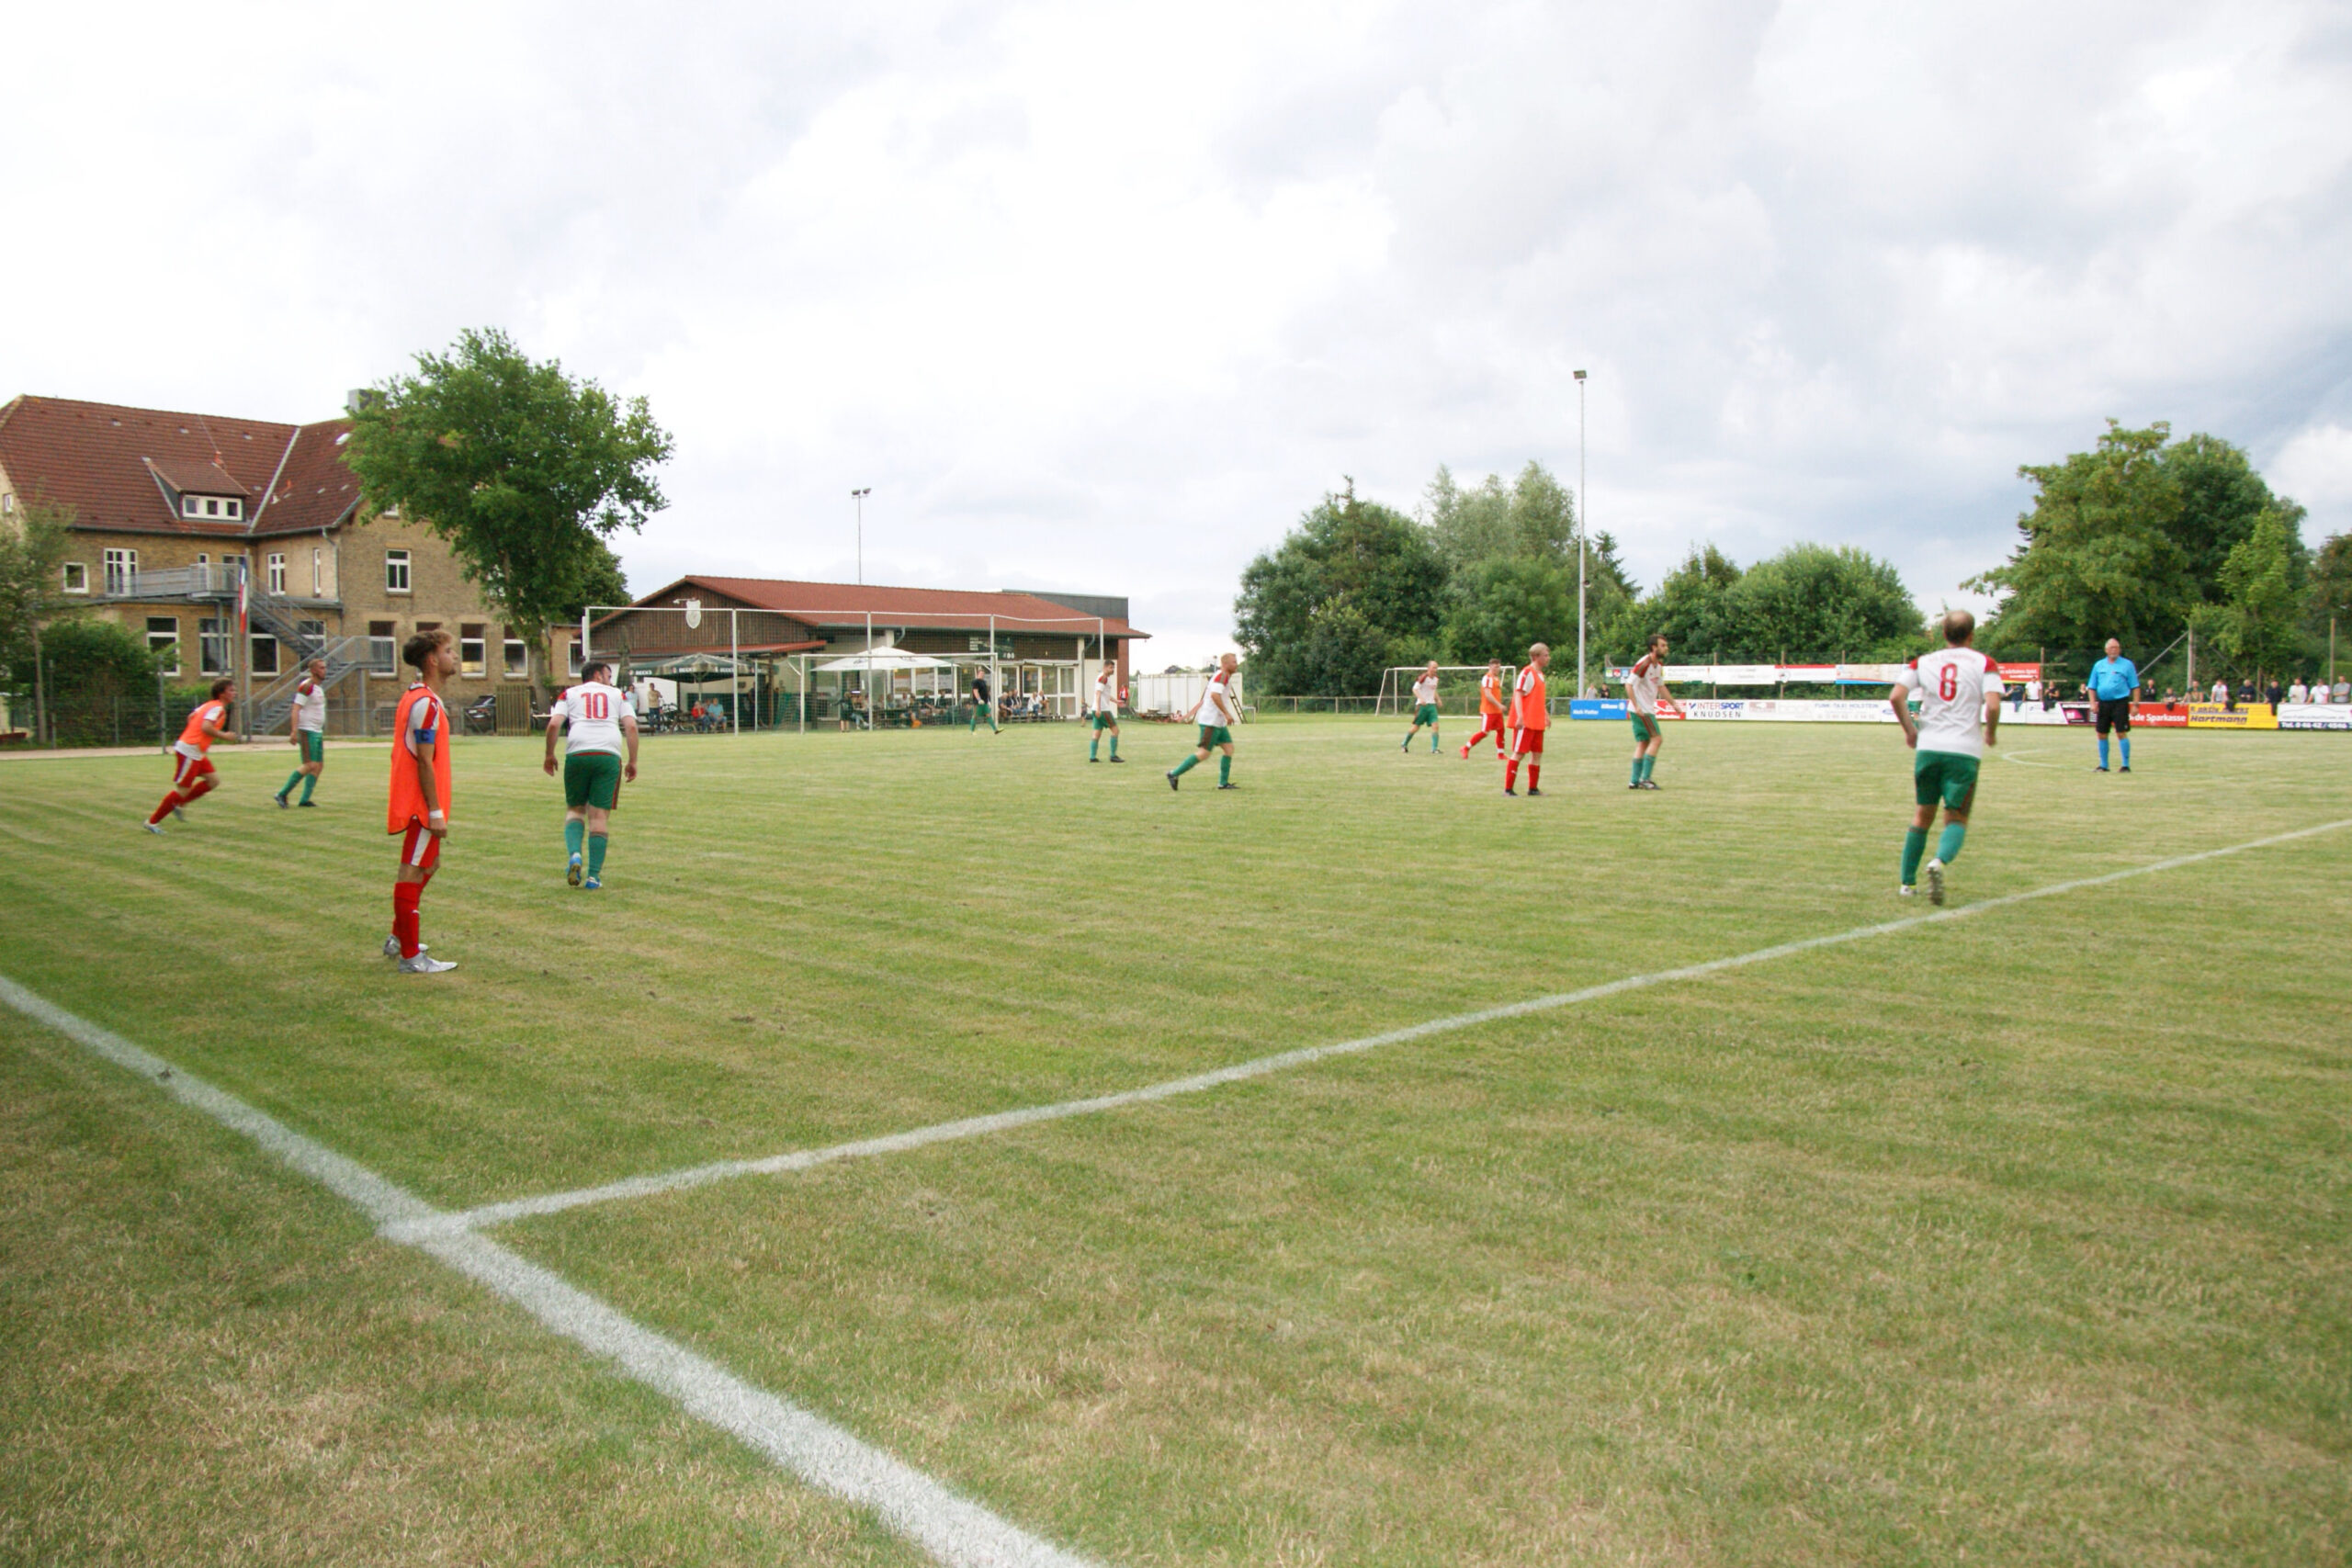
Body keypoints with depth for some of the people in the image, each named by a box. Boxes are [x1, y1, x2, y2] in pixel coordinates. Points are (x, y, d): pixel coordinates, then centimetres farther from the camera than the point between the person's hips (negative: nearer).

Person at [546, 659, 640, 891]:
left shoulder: (570, 694, 19)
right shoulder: (618, 695, 20)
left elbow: (553, 724, 4)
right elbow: (631, 726, 6)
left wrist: (550, 755, 15)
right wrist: (633, 762, 8)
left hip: (577, 754, 1)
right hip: (609, 755, 0)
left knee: (575, 809, 16)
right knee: (600, 815, 2)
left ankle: (573, 854, -10)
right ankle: (594, 876, -1)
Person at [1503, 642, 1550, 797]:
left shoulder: (1540, 674, 17)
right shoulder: (1527, 673, -11)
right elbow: (1518, 694, -18)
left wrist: (1546, 715, 25)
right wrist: (1520, 716, -26)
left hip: (1537, 722, 9)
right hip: (1525, 722, -9)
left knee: (1537, 754, 9)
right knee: (1519, 753, -8)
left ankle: (1533, 788, 17)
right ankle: (1508, 789, -5)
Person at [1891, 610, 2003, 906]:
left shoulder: (1923, 662, 10)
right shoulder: (1984, 664, 2)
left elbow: (1896, 696, -3)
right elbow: (1992, 706, -12)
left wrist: (1910, 731, 9)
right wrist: (1990, 733, 7)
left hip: (1928, 747, 3)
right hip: (1965, 751, -3)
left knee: (1923, 814, 18)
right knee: (1957, 818, 5)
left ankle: (1907, 882, 19)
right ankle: (1940, 862, -26)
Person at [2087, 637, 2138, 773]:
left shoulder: (2127, 665, 2)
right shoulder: (2099, 665, 12)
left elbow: (2135, 687, 1)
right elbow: (2092, 687, 15)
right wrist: (2093, 702, 3)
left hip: (2120, 703, -4)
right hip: (2103, 704, 4)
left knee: (2121, 734, -9)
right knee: (2102, 734, 7)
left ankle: (2126, 765, -3)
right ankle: (2103, 765, 17)